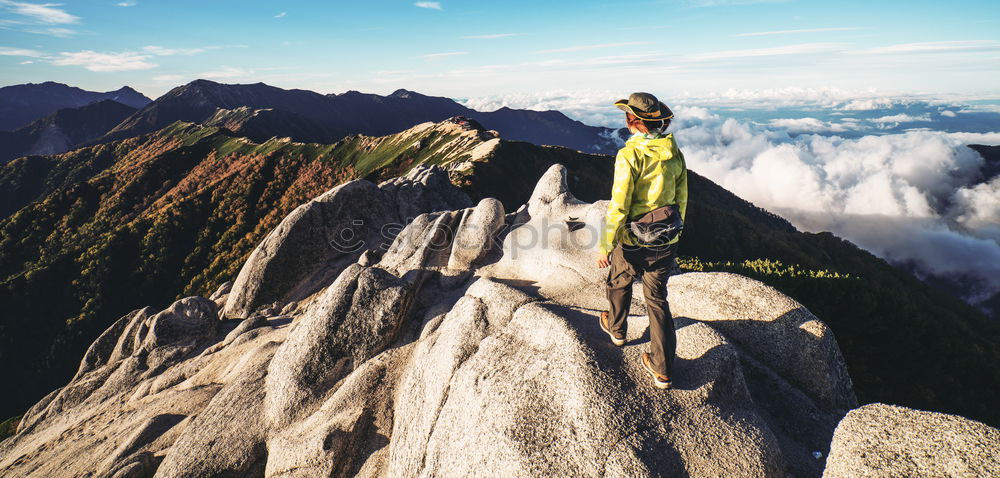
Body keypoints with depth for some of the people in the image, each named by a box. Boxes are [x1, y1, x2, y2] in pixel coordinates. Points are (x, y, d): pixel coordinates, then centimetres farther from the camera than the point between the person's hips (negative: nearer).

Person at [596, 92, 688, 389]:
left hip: (634, 244, -5)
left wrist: (605, 246, -11)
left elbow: (618, 207, -21)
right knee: (657, 299, 15)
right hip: (666, 244, 5)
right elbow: (681, 200, 9)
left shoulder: (630, 155, -20)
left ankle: (616, 329, 50)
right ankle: (662, 370, 19)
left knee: (619, 282, 25)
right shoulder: (675, 153, 0)